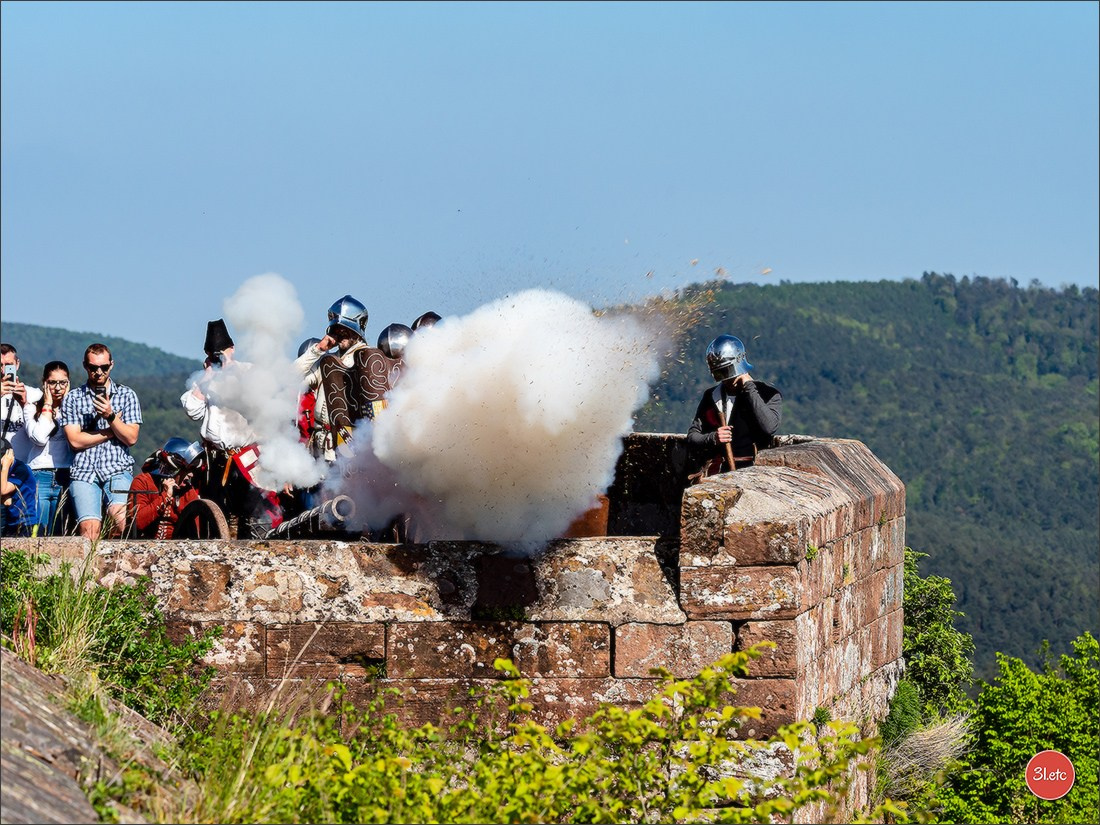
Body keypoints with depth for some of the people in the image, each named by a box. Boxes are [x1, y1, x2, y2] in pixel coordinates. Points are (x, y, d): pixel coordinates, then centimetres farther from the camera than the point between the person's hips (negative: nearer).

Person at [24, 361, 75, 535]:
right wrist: (48, 405, 0)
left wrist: (66, 402, 0)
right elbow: (39, 438, -10)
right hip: (39, 477, -2)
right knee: (37, 534, -9)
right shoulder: (32, 408, 8)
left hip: (65, 479, 2)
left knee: (57, 535, 2)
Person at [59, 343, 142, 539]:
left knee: (120, 518, -28)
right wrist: (112, 431, 1)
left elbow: (131, 438, 3)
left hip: (118, 470, 0)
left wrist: (110, 416, -11)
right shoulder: (72, 398, 11)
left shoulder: (127, 395, 12)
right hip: (84, 471, 0)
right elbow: (75, 440, 0)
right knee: (89, 529, -22)